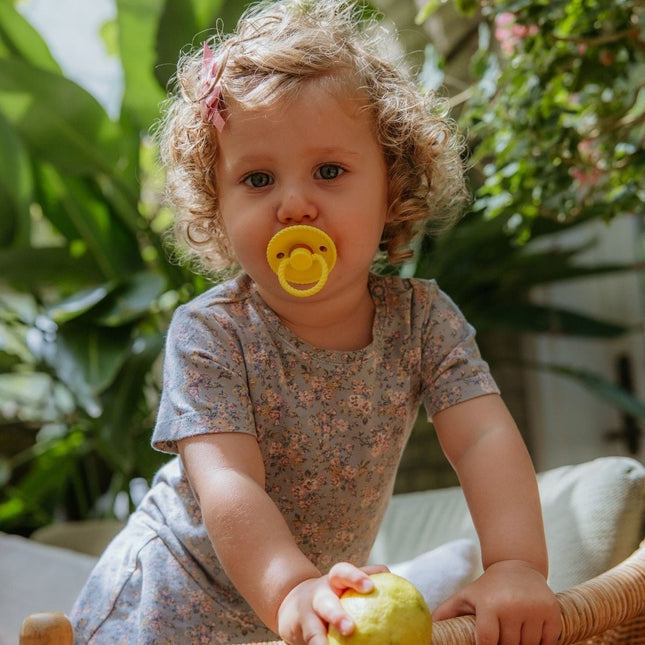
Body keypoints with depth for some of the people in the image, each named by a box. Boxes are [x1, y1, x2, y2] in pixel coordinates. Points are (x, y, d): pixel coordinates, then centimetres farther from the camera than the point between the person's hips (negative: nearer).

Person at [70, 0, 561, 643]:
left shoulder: (421, 319, -14)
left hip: (327, 585, 4)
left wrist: (516, 565, -39)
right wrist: (291, 590, -50)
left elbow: (485, 439, -22)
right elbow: (227, 483, -34)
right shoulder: (209, 335, -23)